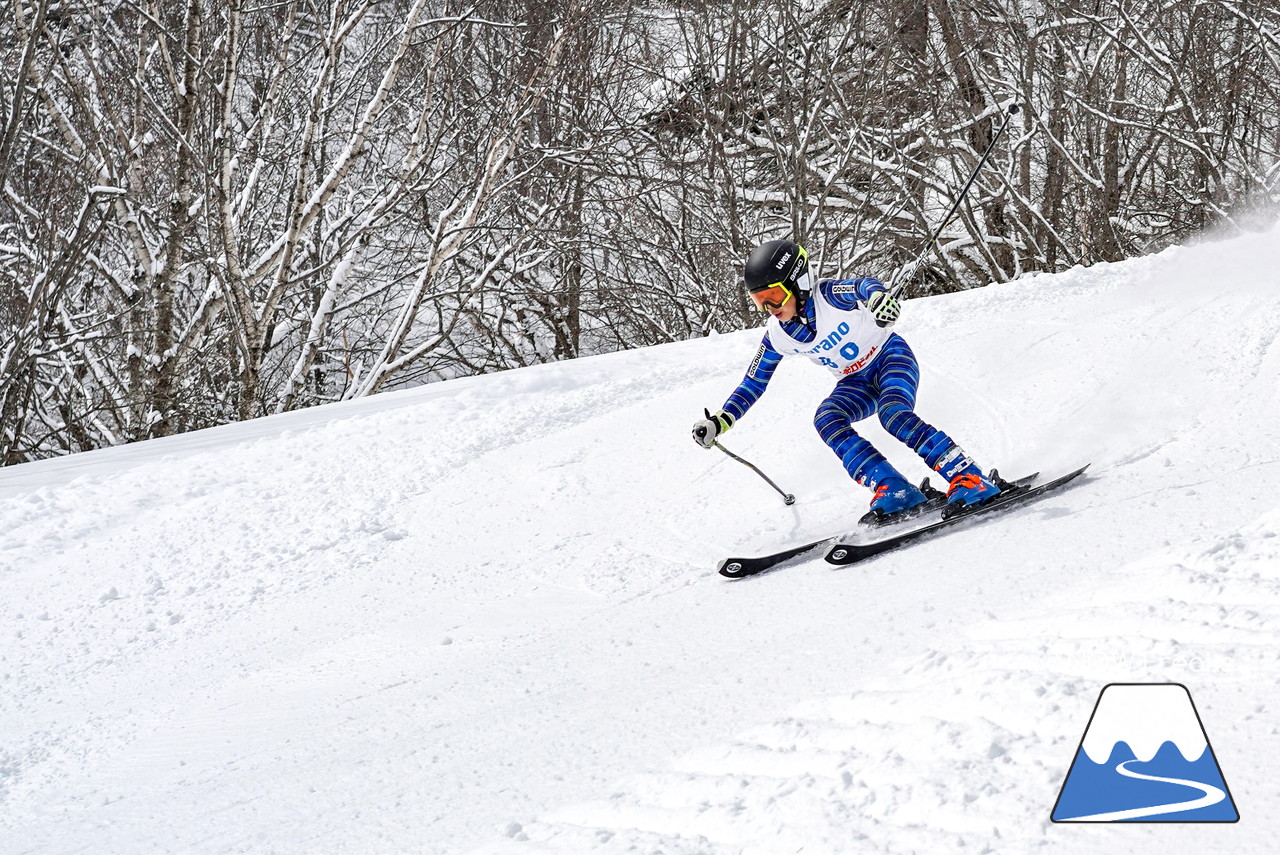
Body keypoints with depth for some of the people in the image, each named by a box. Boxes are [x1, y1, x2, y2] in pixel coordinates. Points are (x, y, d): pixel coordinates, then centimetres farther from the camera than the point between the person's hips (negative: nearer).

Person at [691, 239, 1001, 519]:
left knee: (894, 414, -33)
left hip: (891, 356, -5)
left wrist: (878, 295, -56)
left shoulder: (827, 296, -21)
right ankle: (894, 491, -30)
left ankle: (969, 480, -32)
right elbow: (753, 383, 1)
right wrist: (719, 422, -9)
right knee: (826, 420, -25)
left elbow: (863, 286, -31)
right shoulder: (777, 336, -8)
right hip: (857, 383, 5)